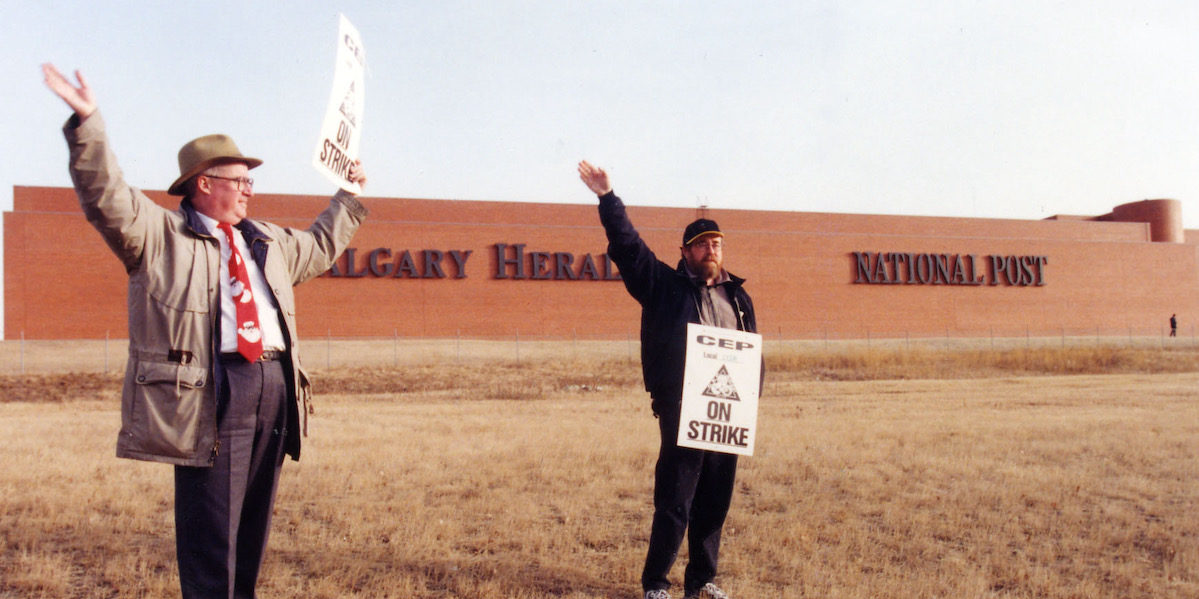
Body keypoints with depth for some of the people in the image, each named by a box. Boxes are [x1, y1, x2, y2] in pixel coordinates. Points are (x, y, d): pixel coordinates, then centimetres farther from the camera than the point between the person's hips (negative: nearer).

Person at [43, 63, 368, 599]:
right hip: (210, 390, -6)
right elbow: (106, 198, -9)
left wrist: (347, 199, 47)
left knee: (253, 519, 14)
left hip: (274, 388, 7)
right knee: (210, 525, -4)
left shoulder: (268, 241, 25)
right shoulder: (158, 233, 5)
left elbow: (319, 248, 40)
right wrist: (87, 123, -20)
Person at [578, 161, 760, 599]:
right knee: (674, 501, -2)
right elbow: (628, 246, -4)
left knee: (715, 501, 11)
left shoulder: (737, 295, 16)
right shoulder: (666, 286, 4)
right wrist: (608, 199, -10)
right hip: (682, 412, -5)